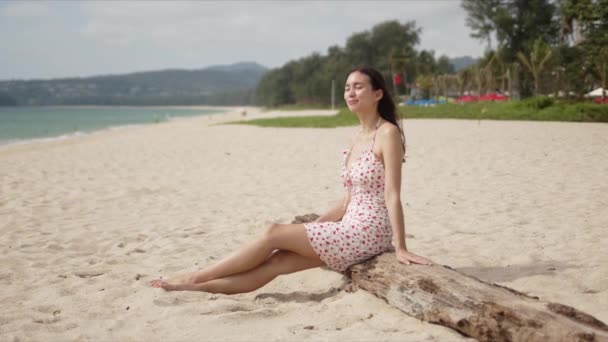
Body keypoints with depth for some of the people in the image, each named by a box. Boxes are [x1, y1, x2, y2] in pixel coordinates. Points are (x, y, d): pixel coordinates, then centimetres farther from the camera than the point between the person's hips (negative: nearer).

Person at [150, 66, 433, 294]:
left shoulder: (388, 133, -12)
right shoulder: (358, 137, 14)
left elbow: (392, 195, -17)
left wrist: (400, 248, -19)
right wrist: (312, 227, 14)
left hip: (368, 233, -7)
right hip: (352, 230, 7)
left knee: (273, 233, -8)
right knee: (277, 260, -3)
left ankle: (195, 277, 2)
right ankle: (198, 286, -4)